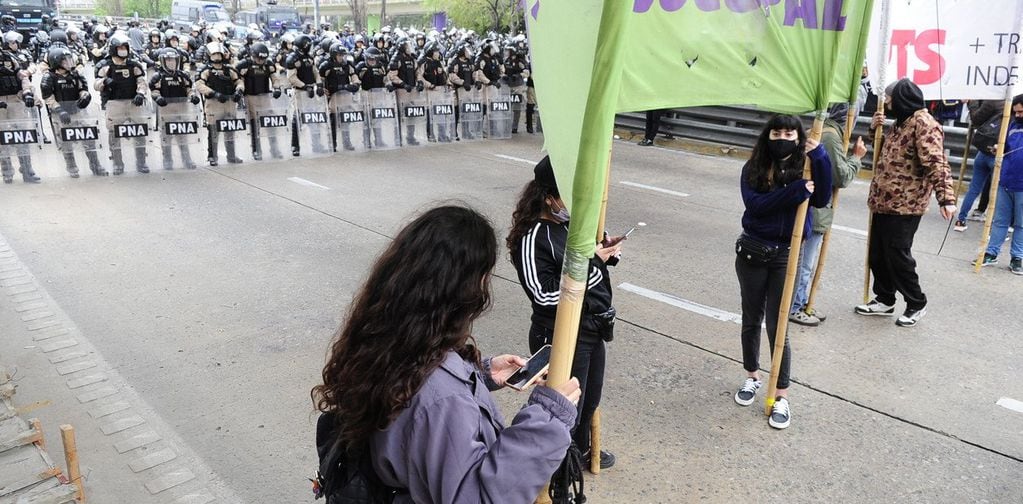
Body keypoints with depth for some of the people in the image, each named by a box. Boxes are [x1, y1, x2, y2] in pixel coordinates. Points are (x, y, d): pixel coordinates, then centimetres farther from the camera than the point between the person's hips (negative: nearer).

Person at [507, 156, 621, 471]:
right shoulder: (532, 238, -22)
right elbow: (545, 294, -27)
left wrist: (606, 252, -6)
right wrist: (592, 262, -24)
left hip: (592, 329, 8)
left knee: (590, 400, 25)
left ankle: (581, 450, 51)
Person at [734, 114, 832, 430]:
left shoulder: (805, 166, -3)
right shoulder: (754, 168, -2)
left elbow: (821, 199, -21)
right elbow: (754, 203, -18)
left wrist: (819, 157, -26)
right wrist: (795, 191, -25)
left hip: (786, 255, -2)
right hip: (752, 251, 2)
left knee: (777, 326, -1)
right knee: (751, 320, 15)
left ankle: (782, 398, 12)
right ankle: (752, 377, 36)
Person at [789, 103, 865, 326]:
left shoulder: (818, 131, 12)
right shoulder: (831, 136, -17)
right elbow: (842, 177, -16)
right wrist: (856, 157, -2)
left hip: (814, 209, 10)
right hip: (815, 210, -10)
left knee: (807, 262, 18)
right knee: (804, 263, 1)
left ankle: (802, 303, 29)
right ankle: (794, 308, 11)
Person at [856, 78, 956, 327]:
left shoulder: (923, 123, -15)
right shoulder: (902, 121, 16)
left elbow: (936, 164, -24)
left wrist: (946, 198, -32)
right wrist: (875, 129, 12)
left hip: (904, 206, -10)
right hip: (884, 202, 10)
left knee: (897, 256, -2)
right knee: (877, 254, 14)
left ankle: (916, 304, 16)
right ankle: (884, 300, 28)